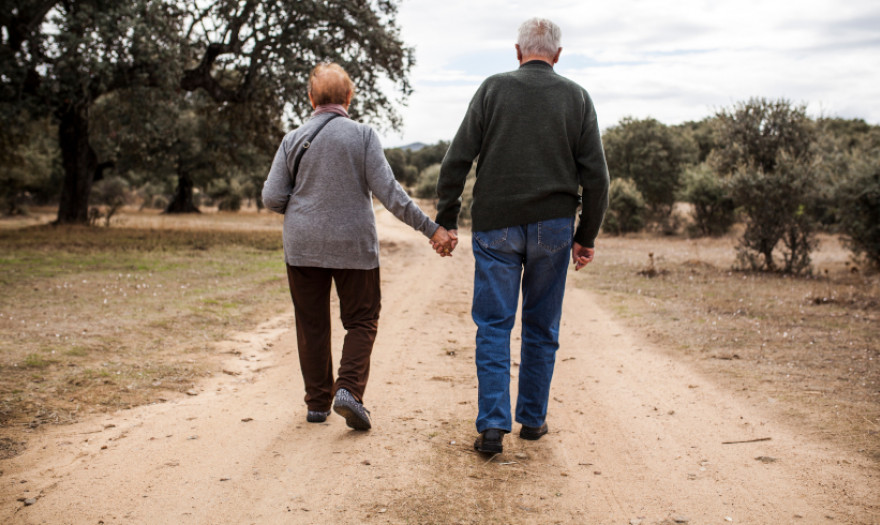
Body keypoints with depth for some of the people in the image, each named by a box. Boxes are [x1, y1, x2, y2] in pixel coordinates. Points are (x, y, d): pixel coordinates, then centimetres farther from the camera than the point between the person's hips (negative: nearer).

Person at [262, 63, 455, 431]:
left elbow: (272, 199, -2)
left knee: (312, 324, 13)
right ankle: (349, 389, -8)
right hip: (353, 246, -2)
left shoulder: (293, 140, 0)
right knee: (361, 321, 10)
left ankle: (317, 402, 18)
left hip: (303, 245, 2)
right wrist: (431, 228, -10)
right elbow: (387, 191, -12)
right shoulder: (362, 135, -6)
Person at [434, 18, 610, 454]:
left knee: (494, 325, 3)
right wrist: (586, 236, 9)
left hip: (495, 225, -1)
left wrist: (445, 220, 2)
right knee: (541, 326, 13)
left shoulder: (492, 89, 1)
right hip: (553, 226, 1)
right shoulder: (577, 98, 5)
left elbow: (457, 160, -4)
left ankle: (492, 426, -3)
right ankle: (533, 418, 21)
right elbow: (595, 176, 2)